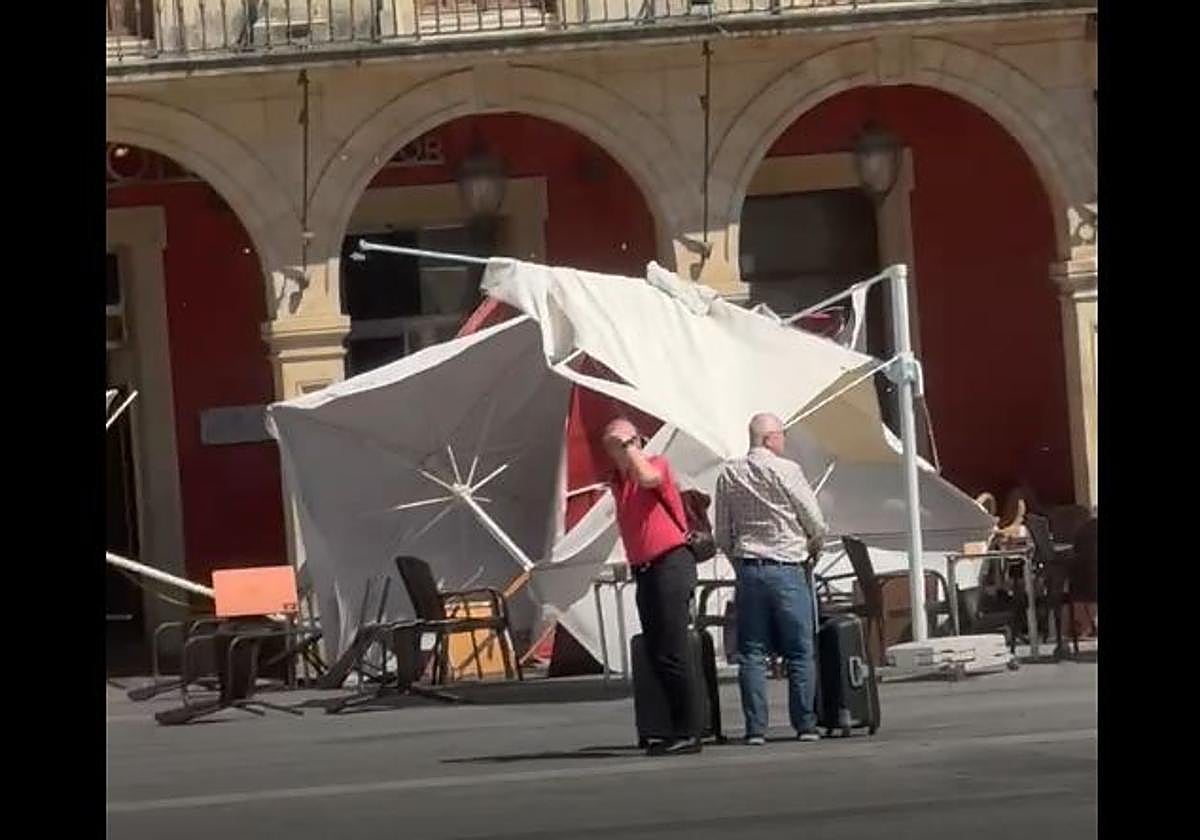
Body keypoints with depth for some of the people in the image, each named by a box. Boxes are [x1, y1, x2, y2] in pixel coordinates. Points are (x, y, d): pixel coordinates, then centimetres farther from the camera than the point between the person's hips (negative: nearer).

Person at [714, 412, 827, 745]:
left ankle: (755, 727, 1)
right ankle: (805, 724, 4)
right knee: (799, 651, 4)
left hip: (748, 568, 4)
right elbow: (816, 523, -2)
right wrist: (813, 547, 18)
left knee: (751, 653, 5)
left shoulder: (728, 475, 5)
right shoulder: (786, 470, -8)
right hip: (785, 567, -4)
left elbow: (722, 535, 9)